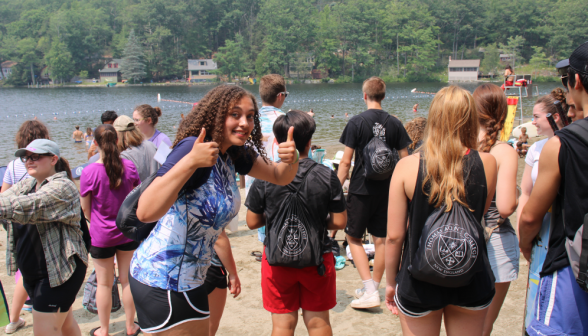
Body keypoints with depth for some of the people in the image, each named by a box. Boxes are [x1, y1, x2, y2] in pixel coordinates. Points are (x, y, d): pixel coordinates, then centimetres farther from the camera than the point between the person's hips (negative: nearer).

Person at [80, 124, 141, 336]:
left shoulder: (89, 172, -17)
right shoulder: (129, 166, -9)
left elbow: (85, 208, -5)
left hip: (102, 236, -2)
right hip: (128, 232, 3)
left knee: (104, 284, 12)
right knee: (127, 280, 14)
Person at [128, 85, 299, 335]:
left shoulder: (234, 154, 3)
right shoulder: (193, 147, -22)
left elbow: (280, 177, 12)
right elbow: (145, 212, -31)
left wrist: (292, 160, -10)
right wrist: (190, 161, -39)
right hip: (162, 280, -9)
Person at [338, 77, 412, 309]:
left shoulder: (356, 122, -8)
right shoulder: (395, 124, 2)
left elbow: (345, 162, -10)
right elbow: (404, 160, 4)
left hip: (361, 189, -4)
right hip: (386, 189, 4)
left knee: (354, 238, 7)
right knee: (381, 239, 12)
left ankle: (370, 291, -1)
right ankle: (372, 288, 24)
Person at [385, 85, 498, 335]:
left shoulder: (407, 167, -15)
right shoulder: (487, 163, -11)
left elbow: (394, 236, -11)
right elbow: (480, 215, 7)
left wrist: (391, 282, 4)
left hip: (419, 282, -1)